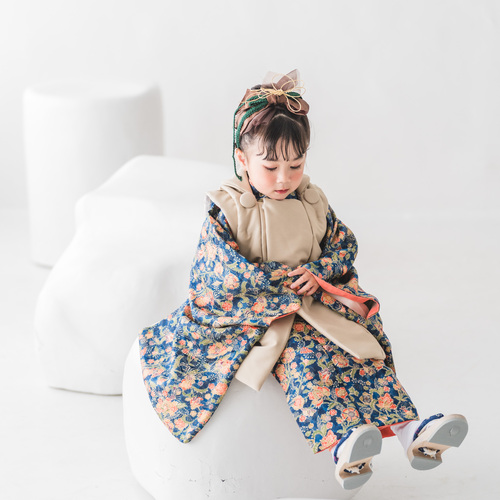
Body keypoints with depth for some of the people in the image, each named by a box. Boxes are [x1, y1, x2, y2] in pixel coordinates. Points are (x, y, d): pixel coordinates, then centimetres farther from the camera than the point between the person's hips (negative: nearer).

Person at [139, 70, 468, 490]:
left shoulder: (314, 203, 5)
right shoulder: (226, 209, -10)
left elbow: (345, 246, 11)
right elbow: (227, 272, -17)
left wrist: (317, 271, -11)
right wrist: (287, 277, -14)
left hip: (310, 304, 6)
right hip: (249, 314, -5)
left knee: (362, 347, -17)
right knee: (301, 354, -32)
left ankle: (408, 428, -25)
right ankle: (341, 444, -51)